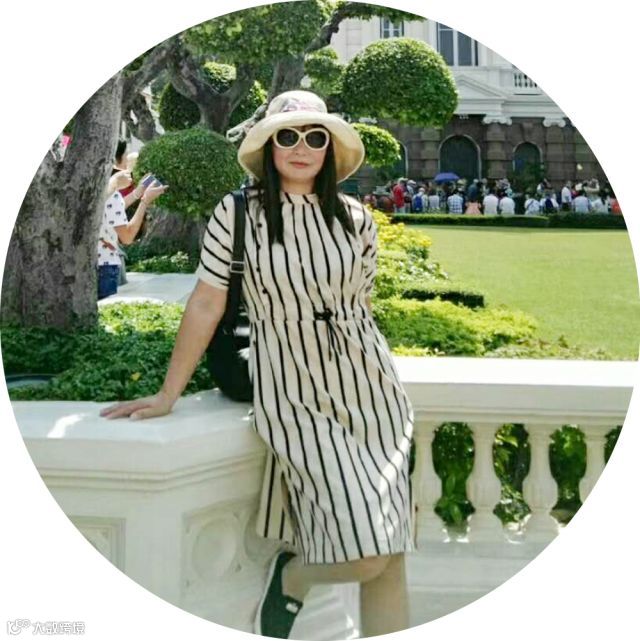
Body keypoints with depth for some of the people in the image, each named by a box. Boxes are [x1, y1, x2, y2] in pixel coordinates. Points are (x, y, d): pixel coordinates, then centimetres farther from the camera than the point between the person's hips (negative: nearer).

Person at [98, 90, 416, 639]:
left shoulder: (355, 218, 6)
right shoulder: (236, 215, -4)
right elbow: (206, 305, -3)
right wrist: (168, 396, -3)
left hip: (371, 393, 4)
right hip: (296, 401, -4)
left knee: (390, 558, 2)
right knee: (364, 554, -13)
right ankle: (291, 576, 19)